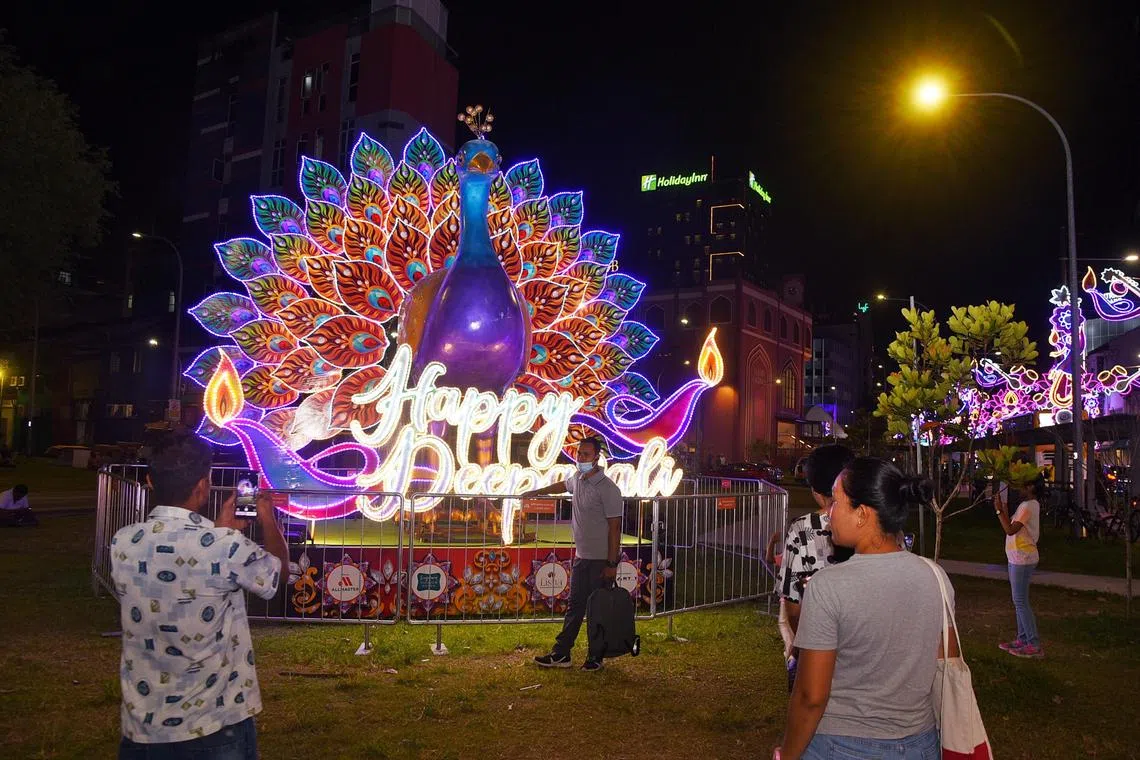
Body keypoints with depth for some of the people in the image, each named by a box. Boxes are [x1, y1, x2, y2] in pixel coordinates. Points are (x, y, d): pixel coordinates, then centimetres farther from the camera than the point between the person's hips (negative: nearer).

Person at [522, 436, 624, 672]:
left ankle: (596, 657, 16)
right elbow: (563, 485, 32)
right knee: (575, 606, 12)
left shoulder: (607, 488, -17)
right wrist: (536, 492, 44)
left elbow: (614, 527, -17)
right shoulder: (577, 479, 6)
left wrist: (612, 564, -18)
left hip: (601, 560, -7)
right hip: (581, 556, 7)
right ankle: (561, 654, 17)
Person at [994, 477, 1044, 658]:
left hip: (1022, 559, -10)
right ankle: (1022, 639, 22)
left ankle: (1034, 646, -4)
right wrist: (1003, 508, 11)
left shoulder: (1028, 506, -18)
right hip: (1018, 558, 10)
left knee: (1020, 601, -7)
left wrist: (999, 510, -16)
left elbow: (1010, 530, -23)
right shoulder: (1030, 505, 13)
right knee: (1019, 601, 15)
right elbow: (1012, 526, 14)